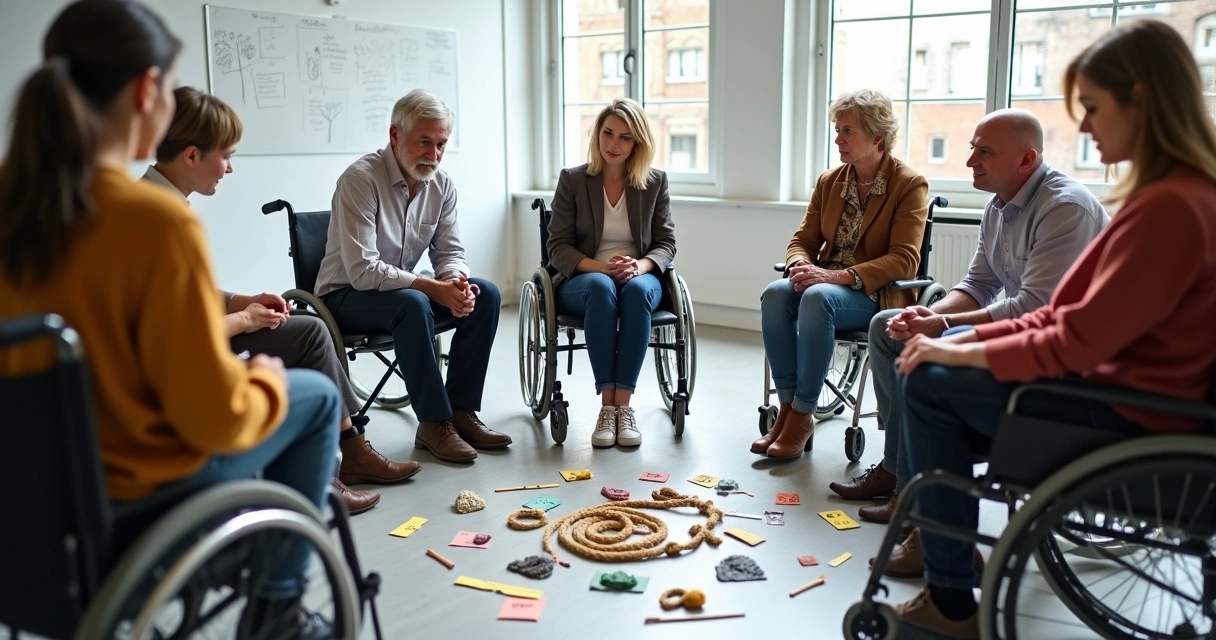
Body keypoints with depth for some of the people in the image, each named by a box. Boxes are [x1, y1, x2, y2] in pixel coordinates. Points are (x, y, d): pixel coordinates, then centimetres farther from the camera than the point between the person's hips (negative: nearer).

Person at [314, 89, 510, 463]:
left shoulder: (442, 185, -1)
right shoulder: (361, 179, -22)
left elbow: (450, 252, 2)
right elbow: (362, 271, -28)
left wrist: (456, 282, -22)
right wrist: (434, 287, -32)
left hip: (404, 290, 7)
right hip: (346, 296, -7)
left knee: (485, 294, -13)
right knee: (414, 304, -36)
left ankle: (461, 410, -8)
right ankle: (434, 423, -23)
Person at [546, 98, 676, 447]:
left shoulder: (655, 182, 8)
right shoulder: (572, 179, 3)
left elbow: (666, 243, 5)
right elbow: (558, 247, -1)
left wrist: (640, 265, -18)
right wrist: (600, 266, -20)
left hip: (639, 278, 1)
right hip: (582, 281, -1)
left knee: (636, 289, -36)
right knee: (602, 287, -37)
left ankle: (624, 404, -34)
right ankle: (607, 404, -35)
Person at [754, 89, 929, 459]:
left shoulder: (910, 185, -5)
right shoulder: (829, 182, 11)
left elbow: (904, 261, -14)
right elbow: (803, 240, 12)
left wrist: (838, 276, -26)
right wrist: (801, 267, -15)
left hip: (876, 294, -5)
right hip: (825, 282, 5)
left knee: (817, 298, -36)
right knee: (775, 294, -27)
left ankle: (802, 416, -26)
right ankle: (787, 408, -22)